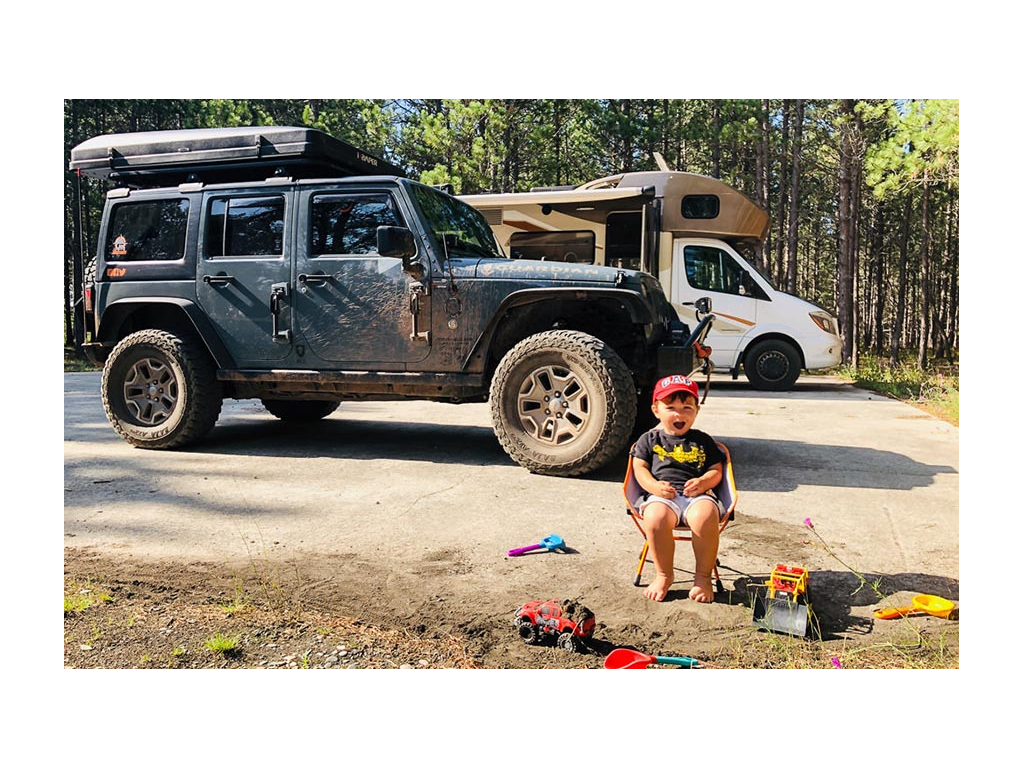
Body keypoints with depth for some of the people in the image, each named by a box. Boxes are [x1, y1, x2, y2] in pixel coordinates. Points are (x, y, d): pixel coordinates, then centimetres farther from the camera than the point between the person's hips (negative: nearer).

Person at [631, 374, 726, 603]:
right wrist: (653, 485, -10)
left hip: (698, 494, 1)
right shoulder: (649, 439, 18)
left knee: (705, 517, -36)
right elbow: (640, 468, 10)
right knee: (655, 518, -37)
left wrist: (703, 482, -8)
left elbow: (716, 470, 15)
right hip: (662, 496, 0)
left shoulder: (703, 440, 20)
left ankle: (703, 576, -12)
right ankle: (664, 575, -12)